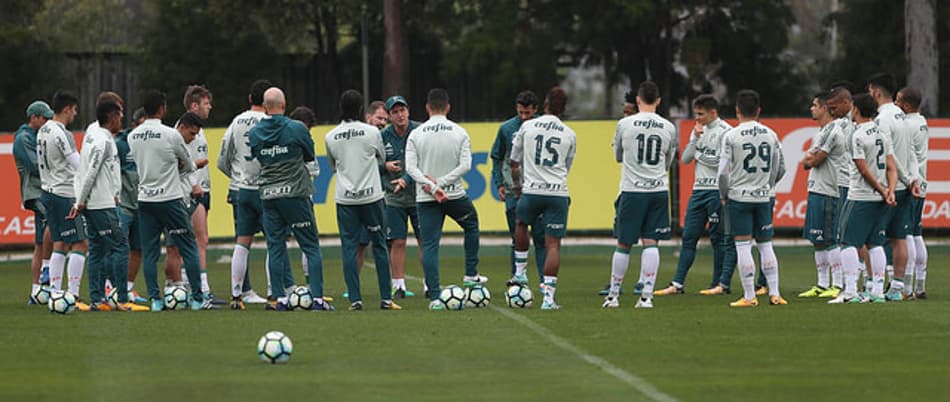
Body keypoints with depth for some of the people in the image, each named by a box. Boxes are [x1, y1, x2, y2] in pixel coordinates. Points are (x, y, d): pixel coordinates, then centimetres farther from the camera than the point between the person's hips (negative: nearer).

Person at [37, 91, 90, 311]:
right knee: (79, 245, -7)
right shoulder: (61, 134, -16)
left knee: (59, 245, 12)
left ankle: (54, 292, 9)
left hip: (48, 192, 9)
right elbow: (79, 167, -16)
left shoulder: (43, 131, 12)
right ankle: (73, 295, -11)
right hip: (65, 194, -9)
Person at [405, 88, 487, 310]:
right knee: (472, 225, 29)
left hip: (425, 198, 0)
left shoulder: (416, 134, -2)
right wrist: (441, 183, -10)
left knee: (429, 246, 0)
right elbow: (466, 165, -10)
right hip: (455, 196, 0)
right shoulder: (460, 133, -2)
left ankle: (434, 297, -8)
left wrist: (432, 187, -15)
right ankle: (471, 275, 31)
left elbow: (411, 168, -10)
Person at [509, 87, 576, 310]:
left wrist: (516, 184, 30)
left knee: (521, 223, 31)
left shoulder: (527, 126, 3)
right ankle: (548, 297, -7)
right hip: (558, 193, 0)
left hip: (531, 190, 0)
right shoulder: (569, 135, 6)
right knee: (553, 245, 0)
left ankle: (520, 272, 32)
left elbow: (514, 162, 12)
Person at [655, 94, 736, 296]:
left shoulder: (725, 131, -7)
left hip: (717, 191, -7)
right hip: (699, 189, 7)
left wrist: (698, 154, -2)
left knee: (719, 238, -3)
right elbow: (685, 158, 11)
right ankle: (677, 284, 3)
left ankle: (722, 283, 2)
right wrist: (695, 139, -2)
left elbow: (721, 161, -14)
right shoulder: (699, 130, 16)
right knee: (689, 237, 4)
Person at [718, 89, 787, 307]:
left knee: (743, 246, -1)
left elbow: (723, 172, -11)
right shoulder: (771, 135, 4)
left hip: (739, 197, -4)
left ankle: (749, 296, -2)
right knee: (765, 245, 11)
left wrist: (724, 195, 4)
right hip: (764, 197, 4)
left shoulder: (731, 136, -9)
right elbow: (780, 170, 10)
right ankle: (774, 293, 8)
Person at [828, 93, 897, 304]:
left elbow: (864, 170, -13)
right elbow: (891, 167, 5)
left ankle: (850, 291, -9)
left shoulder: (858, 136, -13)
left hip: (860, 197, -7)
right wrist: (890, 191, -4)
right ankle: (877, 290, 8)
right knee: (875, 243, 11)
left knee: (849, 242, -3)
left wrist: (882, 191, -5)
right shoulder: (882, 134, 10)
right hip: (880, 199, 7)